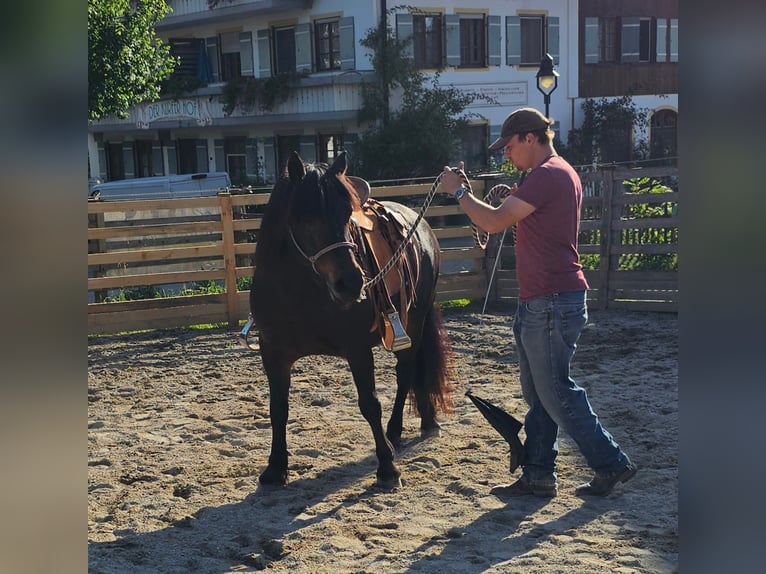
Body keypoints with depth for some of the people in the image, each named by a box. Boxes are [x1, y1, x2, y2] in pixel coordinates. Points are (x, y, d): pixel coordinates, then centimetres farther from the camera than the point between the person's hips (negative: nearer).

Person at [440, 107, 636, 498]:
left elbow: (493, 222, -20)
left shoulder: (547, 175, -16)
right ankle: (537, 474, 20)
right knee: (539, 395, 13)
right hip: (545, 302, 11)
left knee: (556, 394, -3)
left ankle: (611, 463, 7)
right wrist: (514, 201, 13)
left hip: (551, 302, -11)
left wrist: (458, 191, -8)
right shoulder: (560, 174, 18)